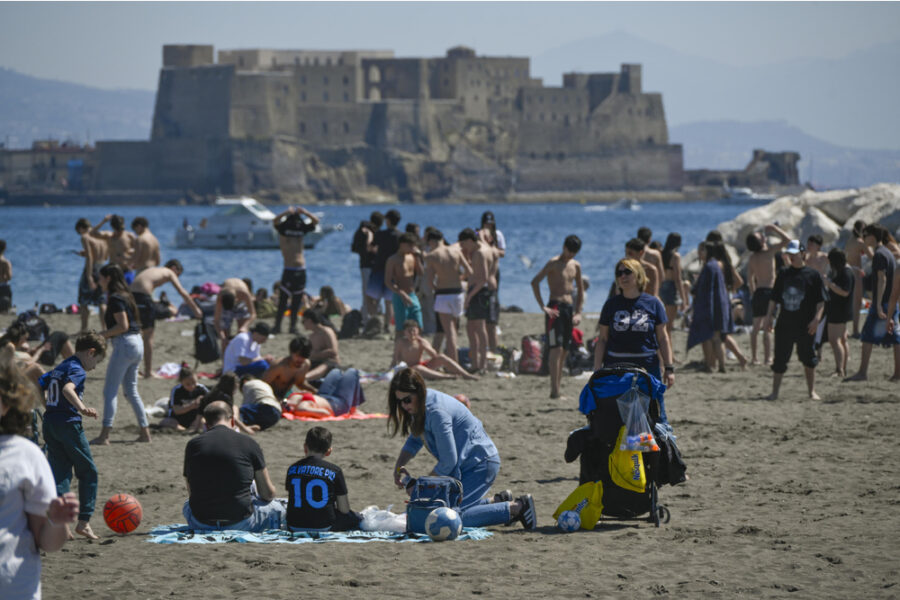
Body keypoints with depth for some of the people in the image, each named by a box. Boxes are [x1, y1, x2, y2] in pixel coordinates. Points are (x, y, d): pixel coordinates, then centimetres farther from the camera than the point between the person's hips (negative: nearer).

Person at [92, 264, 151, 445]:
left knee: (110, 390, -7)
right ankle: (145, 432, 14)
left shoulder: (115, 298, -12)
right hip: (137, 343, 9)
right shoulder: (126, 296, 15)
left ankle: (105, 435, -12)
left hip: (124, 344, -9)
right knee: (131, 390, 16)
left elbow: (123, 326, -18)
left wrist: (101, 335, -12)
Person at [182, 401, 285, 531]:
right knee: (275, 507, 28)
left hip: (201, 524, 1)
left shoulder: (192, 445, 3)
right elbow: (268, 494, 6)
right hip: (240, 523, -1)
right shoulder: (248, 443, -2)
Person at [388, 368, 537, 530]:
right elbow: (414, 441, 18)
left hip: (481, 464, -10)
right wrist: (399, 465, 0)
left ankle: (516, 508, -13)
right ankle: (499, 502, 21)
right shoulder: (423, 405, 3)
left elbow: (448, 462, -23)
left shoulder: (437, 412, -26)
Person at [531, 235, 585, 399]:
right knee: (556, 349, -14)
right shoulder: (554, 263, -8)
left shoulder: (576, 265, 14)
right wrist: (543, 307, -20)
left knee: (565, 351, 8)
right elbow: (535, 282, -18)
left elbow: (580, 289, 25)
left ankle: (556, 388, 13)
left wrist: (578, 312, 15)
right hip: (555, 308, -7)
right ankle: (554, 390, -18)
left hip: (569, 308, 7)